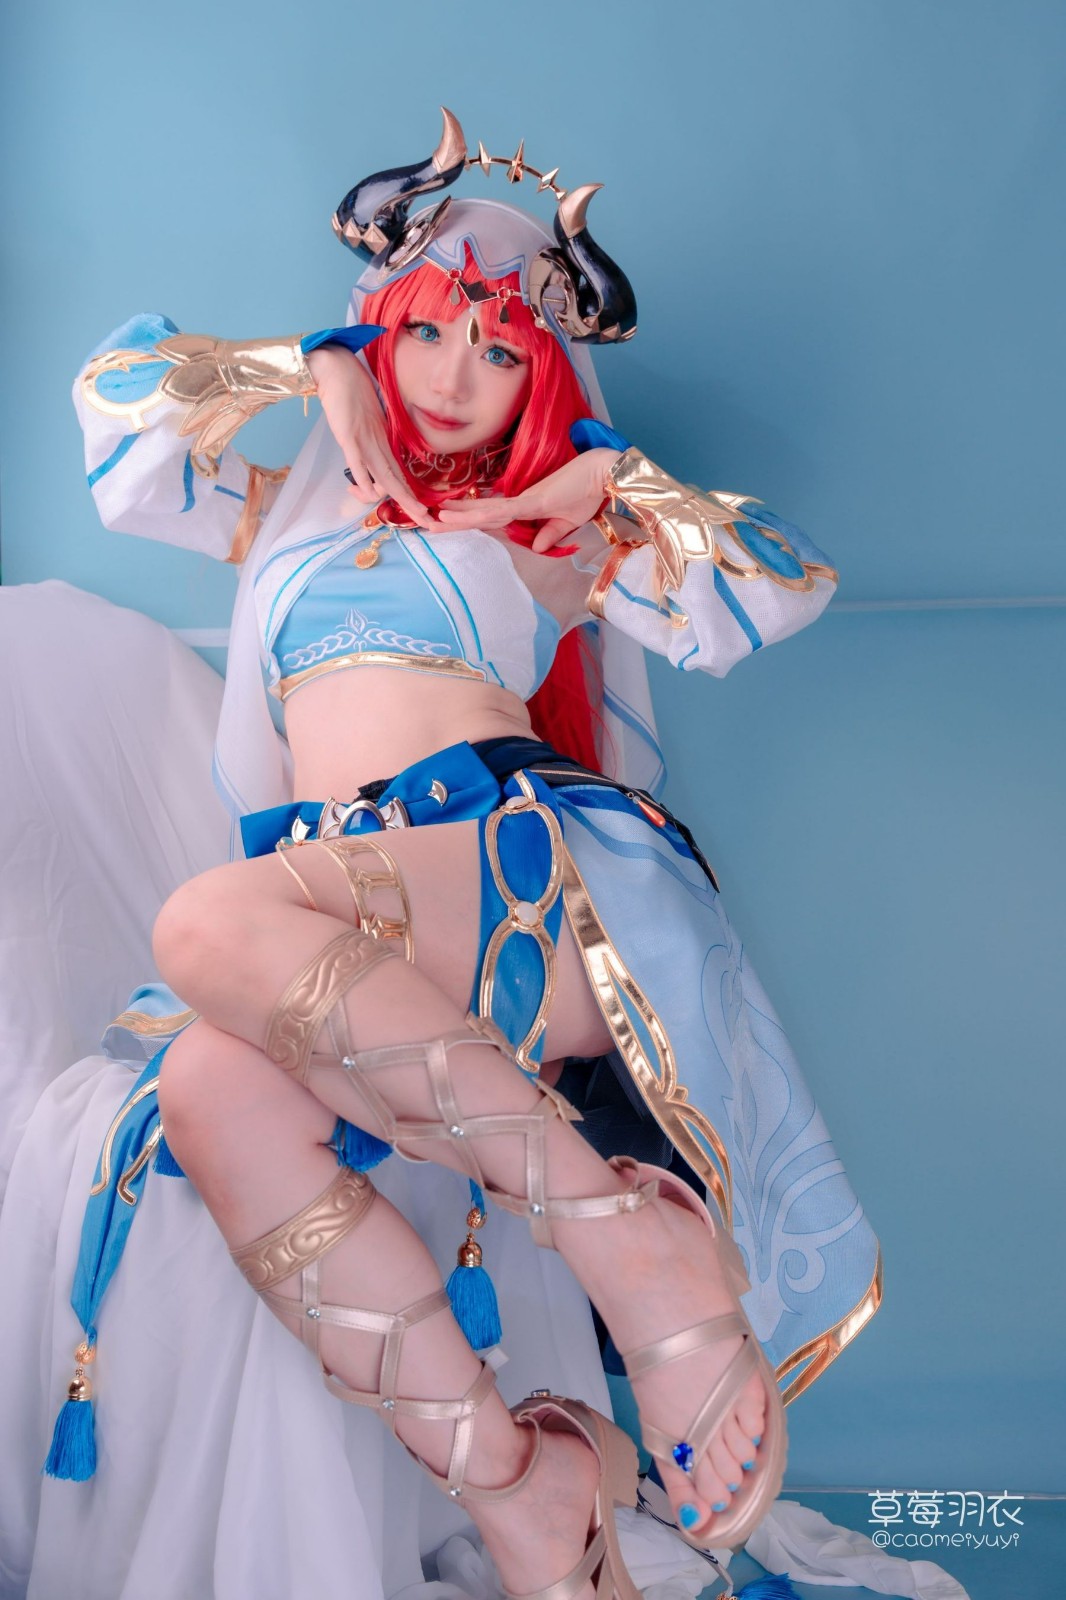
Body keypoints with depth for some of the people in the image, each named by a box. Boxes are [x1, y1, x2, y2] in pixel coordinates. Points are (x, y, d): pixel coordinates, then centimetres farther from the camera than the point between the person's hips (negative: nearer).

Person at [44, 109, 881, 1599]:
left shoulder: (557, 534, 22)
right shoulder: (294, 514, 31)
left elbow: (783, 585, 13)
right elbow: (120, 391, 27)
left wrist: (607, 469, 12)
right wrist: (320, 366, 21)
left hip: (520, 863, -3)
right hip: (337, 925, 3)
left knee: (212, 928, -34)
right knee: (212, 1089, -33)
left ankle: (632, 1236, -31)